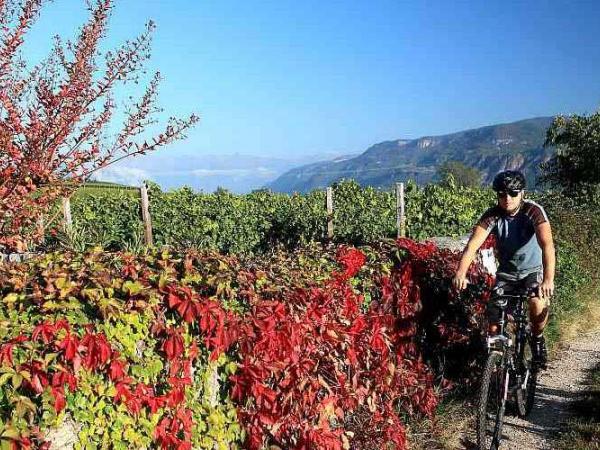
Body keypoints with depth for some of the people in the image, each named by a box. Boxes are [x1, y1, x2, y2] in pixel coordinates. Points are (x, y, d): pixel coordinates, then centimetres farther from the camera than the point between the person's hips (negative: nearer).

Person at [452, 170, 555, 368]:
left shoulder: (533, 211, -22)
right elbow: (473, 244, -29)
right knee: (493, 326, -11)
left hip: (533, 270, -2)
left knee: (538, 302, -31)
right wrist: (460, 274, -46)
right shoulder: (492, 215, -16)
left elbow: (547, 245, -35)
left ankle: (537, 339, -1)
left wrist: (548, 280, -50)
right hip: (506, 272, 2)